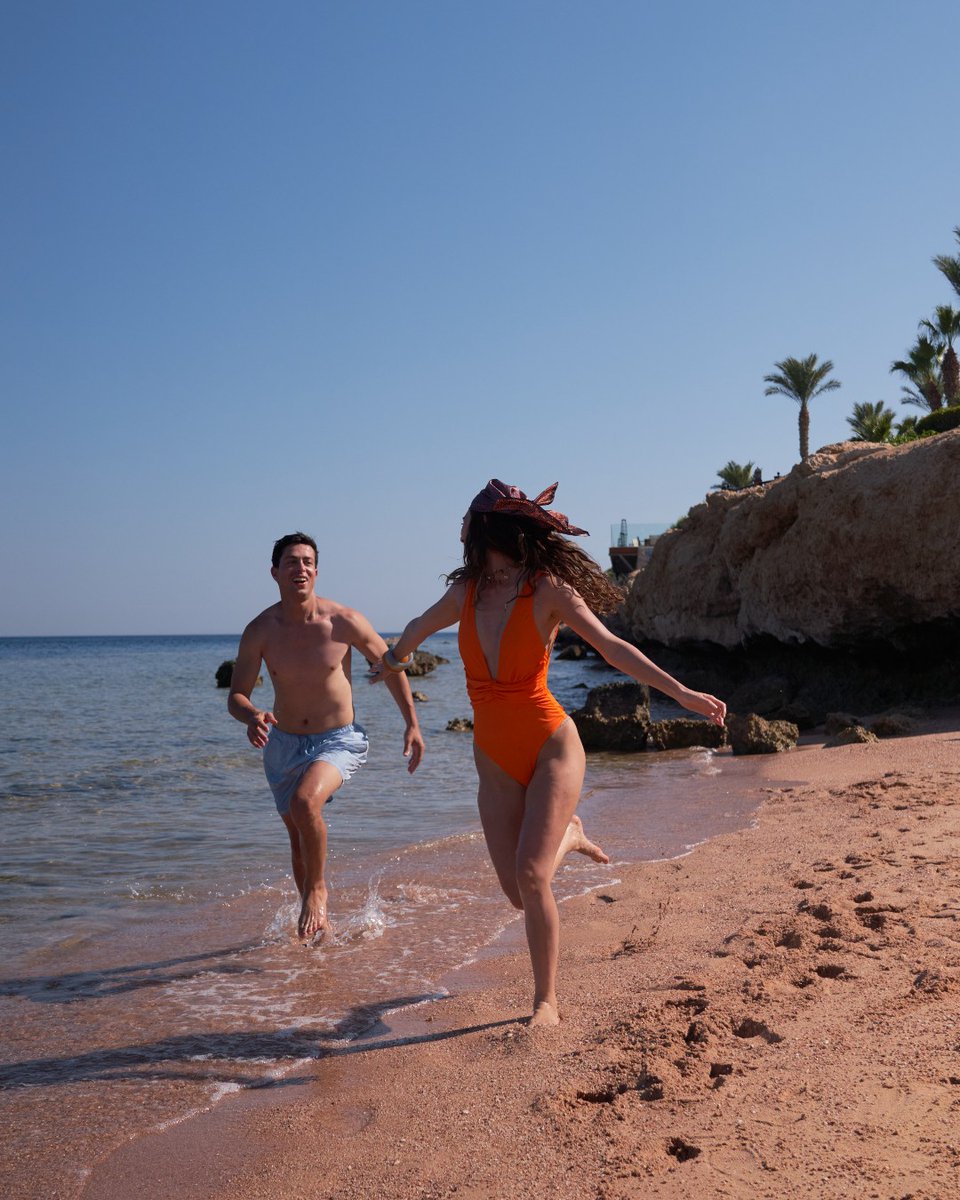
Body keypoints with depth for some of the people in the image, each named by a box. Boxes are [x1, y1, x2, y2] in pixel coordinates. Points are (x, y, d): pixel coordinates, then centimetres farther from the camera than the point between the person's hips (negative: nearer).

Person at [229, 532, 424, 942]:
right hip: (283, 743, 3)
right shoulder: (260, 631, -11)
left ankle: (317, 890, -5)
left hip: (337, 741, -3)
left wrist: (412, 724, -1)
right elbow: (236, 695, -6)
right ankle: (317, 922, 38)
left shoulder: (344, 622, -16)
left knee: (305, 803, -32)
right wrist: (253, 717, -30)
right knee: (298, 839, 15)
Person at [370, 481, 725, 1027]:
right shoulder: (466, 592, 3)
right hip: (495, 761, 5)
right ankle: (567, 835, 37)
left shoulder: (549, 590, -11)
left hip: (551, 746, -5)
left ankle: (547, 1001, 1)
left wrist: (680, 691, -28)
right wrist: (392, 662, 42)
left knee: (530, 874, -18)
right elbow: (417, 629, 23)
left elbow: (612, 646, -17)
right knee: (518, 892, 4)